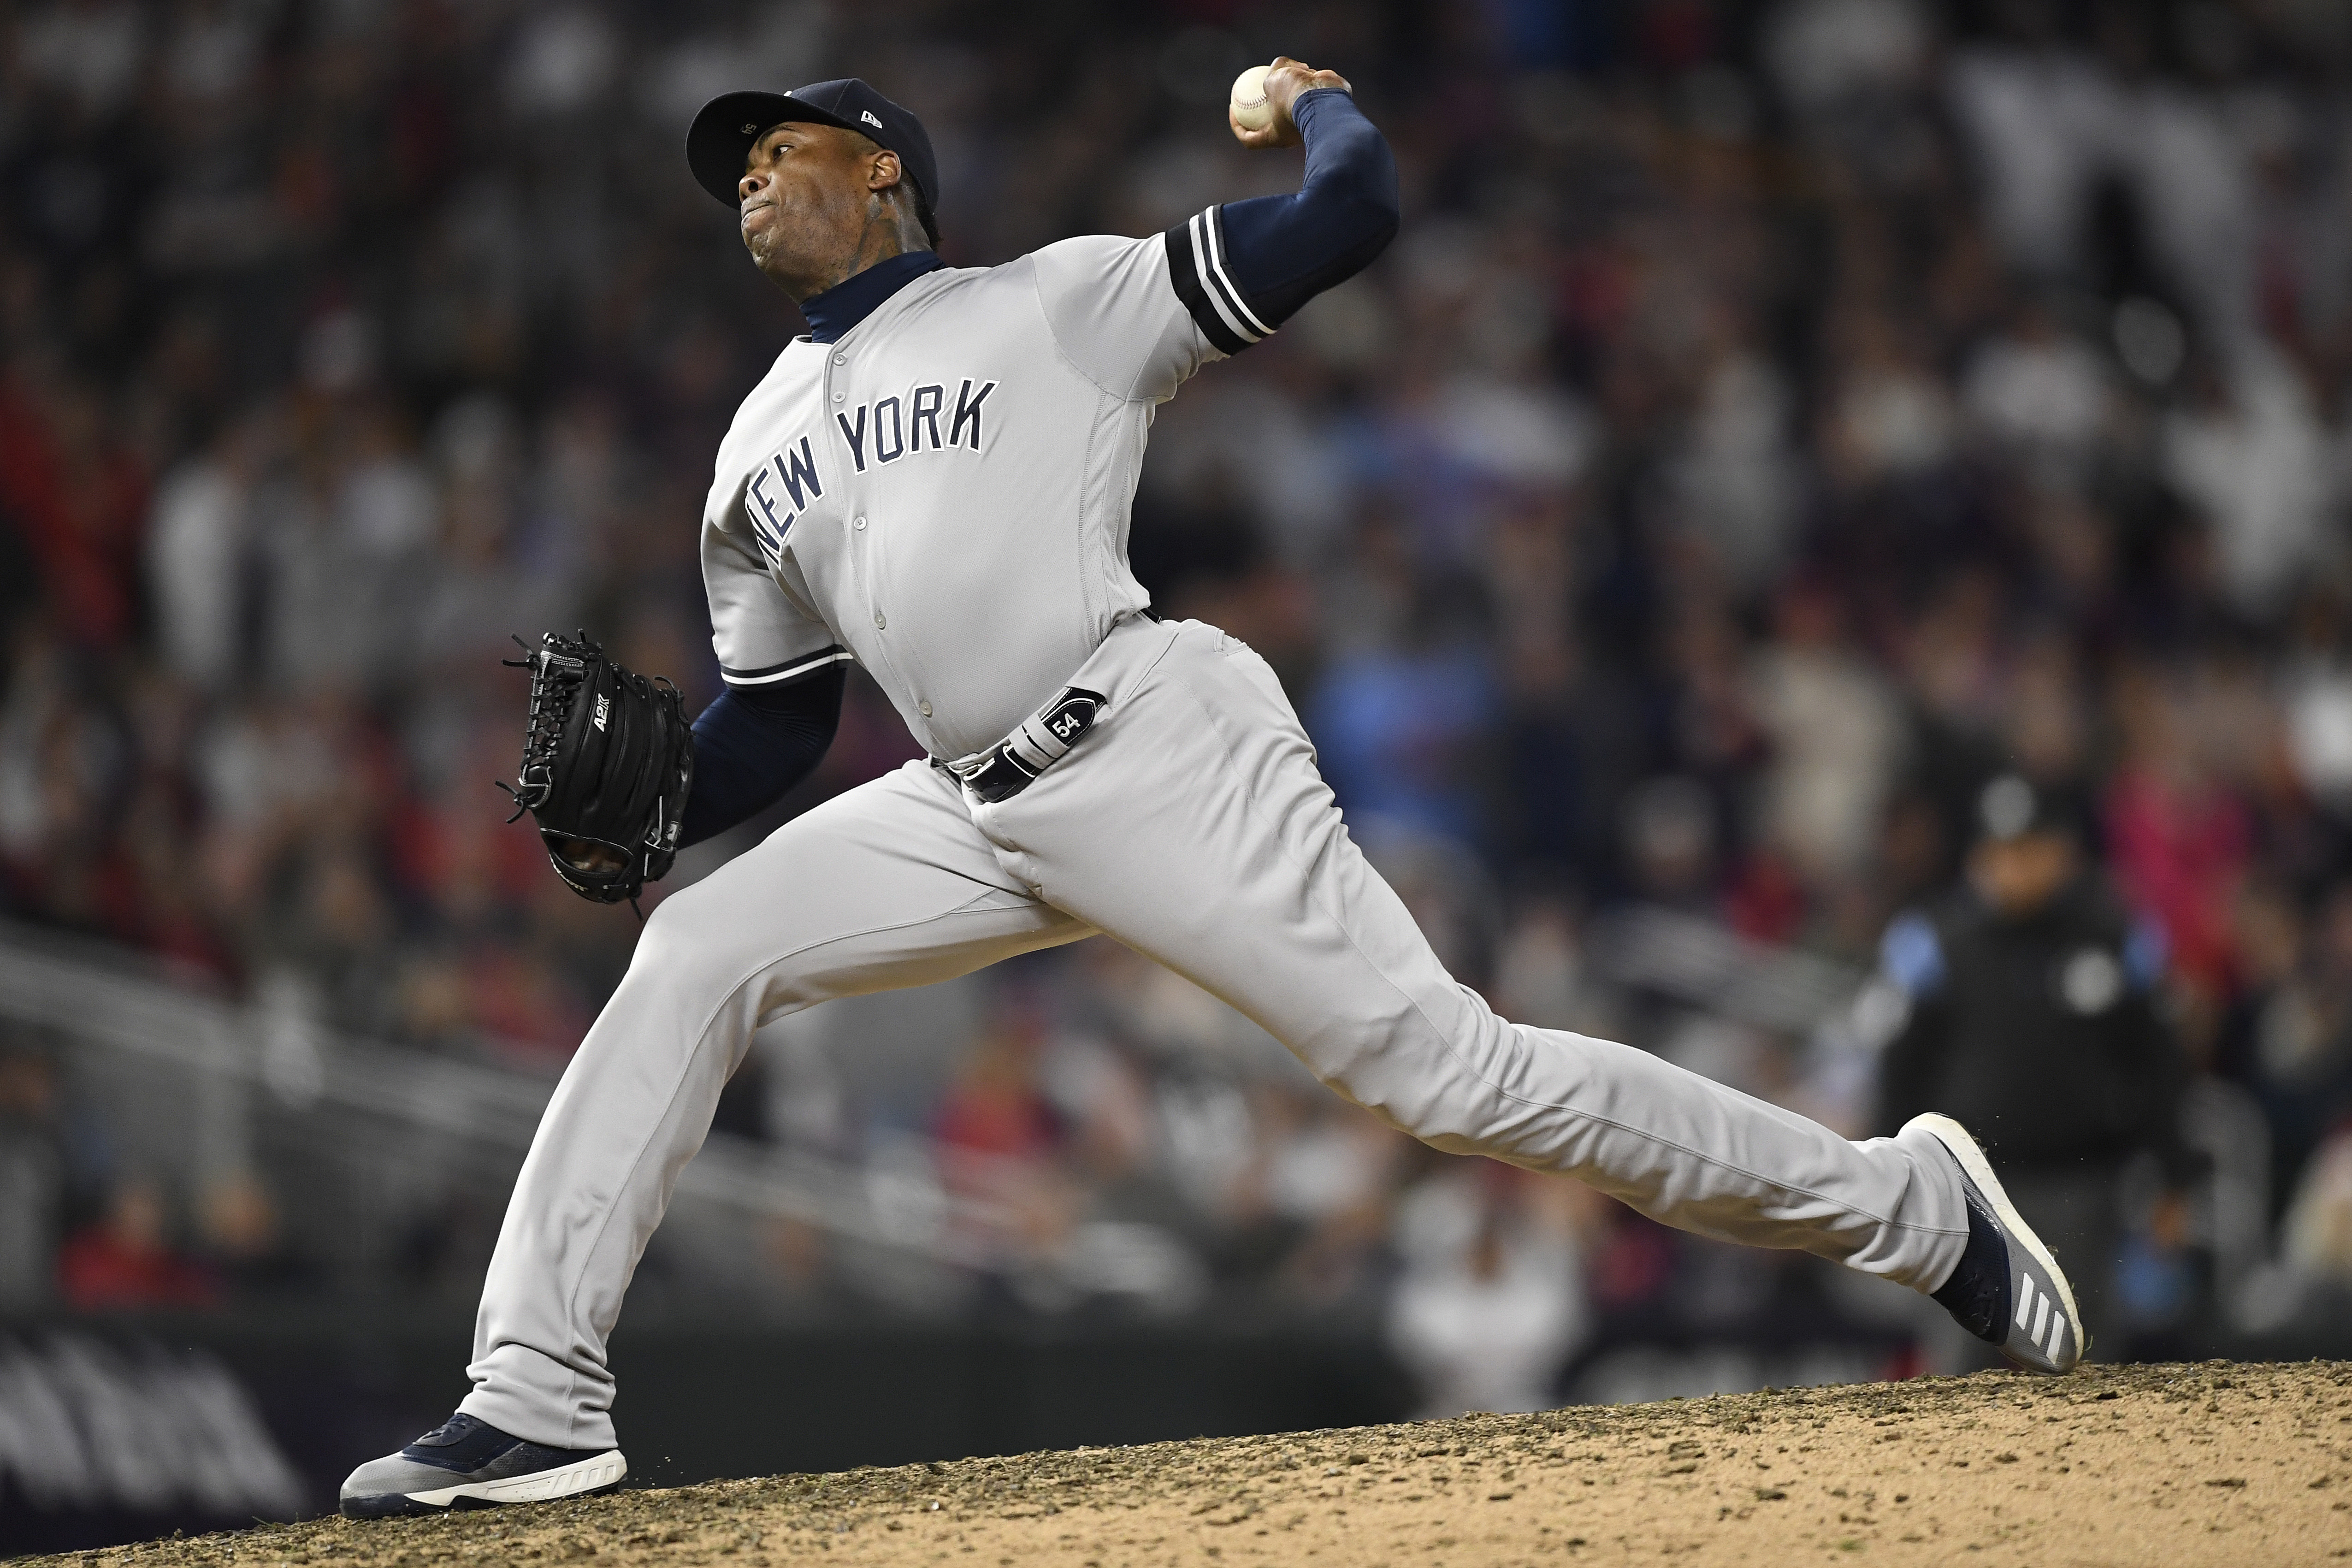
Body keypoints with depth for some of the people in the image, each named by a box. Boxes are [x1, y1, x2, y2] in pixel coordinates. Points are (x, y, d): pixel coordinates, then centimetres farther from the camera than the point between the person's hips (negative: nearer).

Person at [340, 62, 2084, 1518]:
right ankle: (537, 1402, -9)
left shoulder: (1057, 304, 5)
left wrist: (1317, 102, 19)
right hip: (976, 813, 6)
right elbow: (773, 730, 23)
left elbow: (1352, 215, -3)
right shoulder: (761, 450, 22)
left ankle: (1905, 1204, -3)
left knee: (1444, 1070, -13)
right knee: (692, 960, -8)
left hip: (1156, 749, -6)